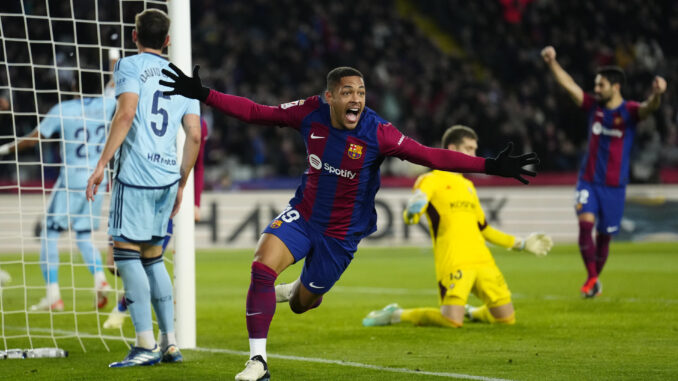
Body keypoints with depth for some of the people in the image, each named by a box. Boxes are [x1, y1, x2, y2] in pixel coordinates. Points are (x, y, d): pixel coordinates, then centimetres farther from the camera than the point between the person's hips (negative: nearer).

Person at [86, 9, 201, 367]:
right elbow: (194, 136, 13)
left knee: (126, 252, -4)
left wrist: (101, 164, -15)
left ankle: (146, 345, -11)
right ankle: (169, 343, 14)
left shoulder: (130, 66, 1)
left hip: (136, 174, -6)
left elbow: (126, 113, -15)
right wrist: (181, 184, 21)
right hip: (168, 176, 6)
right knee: (152, 256, 16)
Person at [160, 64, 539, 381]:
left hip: (342, 231, -1)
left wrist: (490, 166, -34)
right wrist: (203, 94, -8)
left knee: (304, 301, 11)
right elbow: (257, 112, -4)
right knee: (262, 267, -22)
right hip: (303, 213, 1)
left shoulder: (377, 133, -23)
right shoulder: (311, 113, -14)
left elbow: (431, 155, -26)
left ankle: (302, 292, 54)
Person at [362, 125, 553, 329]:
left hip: (482, 261, 7)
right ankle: (396, 314, 1)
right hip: (453, 263, -7)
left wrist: (521, 243, 30)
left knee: (507, 318, 0)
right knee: (452, 321, -21)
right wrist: (412, 213, -34)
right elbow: (409, 216, -9)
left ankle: (471, 312, 30)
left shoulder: (468, 186, 24)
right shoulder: (432, 180, 2)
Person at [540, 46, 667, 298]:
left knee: (604, 235, 6)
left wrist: (657, 95, -53)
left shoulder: (629, 112, -9)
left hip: (614, 185, -2)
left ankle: (594, 279, 27)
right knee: (585, 222, -20)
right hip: (588, 180, 2)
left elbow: (649, 108, -31)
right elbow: (568, 85, 3)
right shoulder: (594, 106, 3)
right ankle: (592, 279, -15)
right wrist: (552, 62, -8)